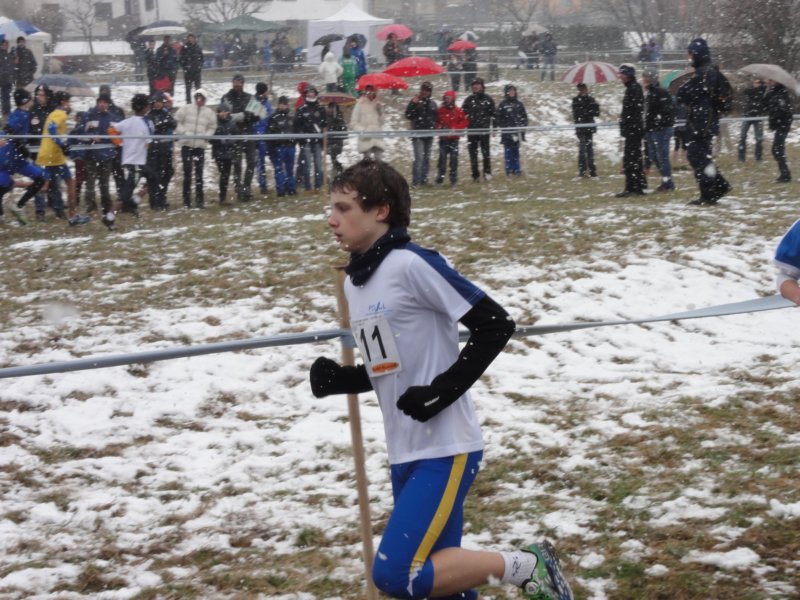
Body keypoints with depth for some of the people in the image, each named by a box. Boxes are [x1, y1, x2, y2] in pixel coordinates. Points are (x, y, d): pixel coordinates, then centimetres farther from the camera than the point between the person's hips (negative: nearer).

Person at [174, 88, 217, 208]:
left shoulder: (209, 113, 5)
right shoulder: (186, 109, 2)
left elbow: (212, 128, 7)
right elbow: (177, 123, 1)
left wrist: (205, 136, -11)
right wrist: (185, 133, -11)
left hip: (200, 146, 1)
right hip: (186, 144, -1)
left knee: (199, 173, 2)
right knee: (187, 172, 2)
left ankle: (200, 200, 8)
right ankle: (186, 200, 8)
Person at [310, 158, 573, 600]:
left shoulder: (412, 264, -15)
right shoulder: (353, 282, 11)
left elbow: (495, 325, -16)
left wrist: (443, 389, -18)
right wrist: (339, 379, 3)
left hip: (445, 450, -8)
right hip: (405, 454, 8)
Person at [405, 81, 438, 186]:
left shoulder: (432, 103, 13)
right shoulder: (415, 101, -4)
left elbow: (435, 117, 25)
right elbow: (408, 115, -15)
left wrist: (434, 125, 10)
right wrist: (413, 104, -24)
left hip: (429, 134, 6)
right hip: (418, 134, -6)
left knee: (426, 158, 10)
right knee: (419, 158, -14)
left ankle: (424, 179, 18)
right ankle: (416, 180, -13)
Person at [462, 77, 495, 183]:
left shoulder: (488, 99, 3)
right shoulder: (469, 99, 7)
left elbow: (493, 114, 6)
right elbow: (463, 114, 10)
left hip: (484, 130, -2)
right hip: (471, 130, 2)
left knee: (485, 152, -6)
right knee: (473, 153, 4)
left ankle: (487, 172, 3)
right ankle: (475, 175, 10)